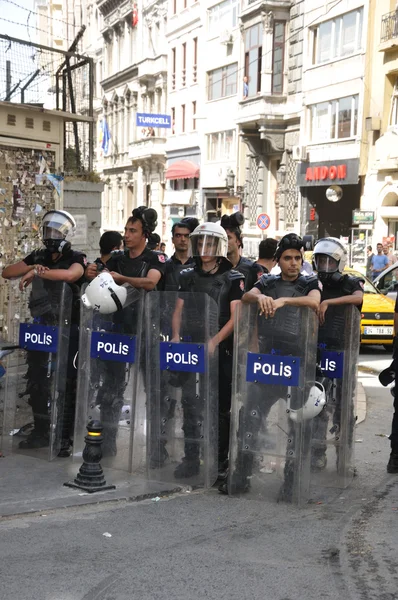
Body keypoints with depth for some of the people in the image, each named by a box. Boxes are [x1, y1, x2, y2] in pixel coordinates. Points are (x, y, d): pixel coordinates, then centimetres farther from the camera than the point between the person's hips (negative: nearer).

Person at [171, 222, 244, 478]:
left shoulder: (233, 279, -2)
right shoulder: (188, 276, 11)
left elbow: (235, 318, -8)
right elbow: (179, 311, 11)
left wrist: (215, 341, -20)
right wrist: (177, 337, -7)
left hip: (222, 350, -3)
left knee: (221, 407, 5)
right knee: (190, 404, -1)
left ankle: (220, 459, 16)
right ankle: (191, 459, 5)